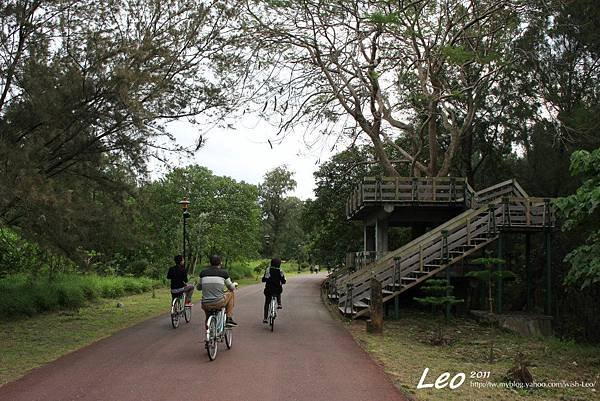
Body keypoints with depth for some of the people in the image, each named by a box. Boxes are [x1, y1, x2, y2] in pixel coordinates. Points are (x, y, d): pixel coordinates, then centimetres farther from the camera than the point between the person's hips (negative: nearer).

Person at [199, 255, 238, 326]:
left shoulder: (203, 272, 9)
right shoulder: (223, 272, 3)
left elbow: (199, 287, 22)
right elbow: (231, 287, 13)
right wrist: (235, 284, 36)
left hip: (205, 305, 3)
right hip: (219, 303, -3)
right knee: (231, 294, 25)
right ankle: (229, 318, 20)